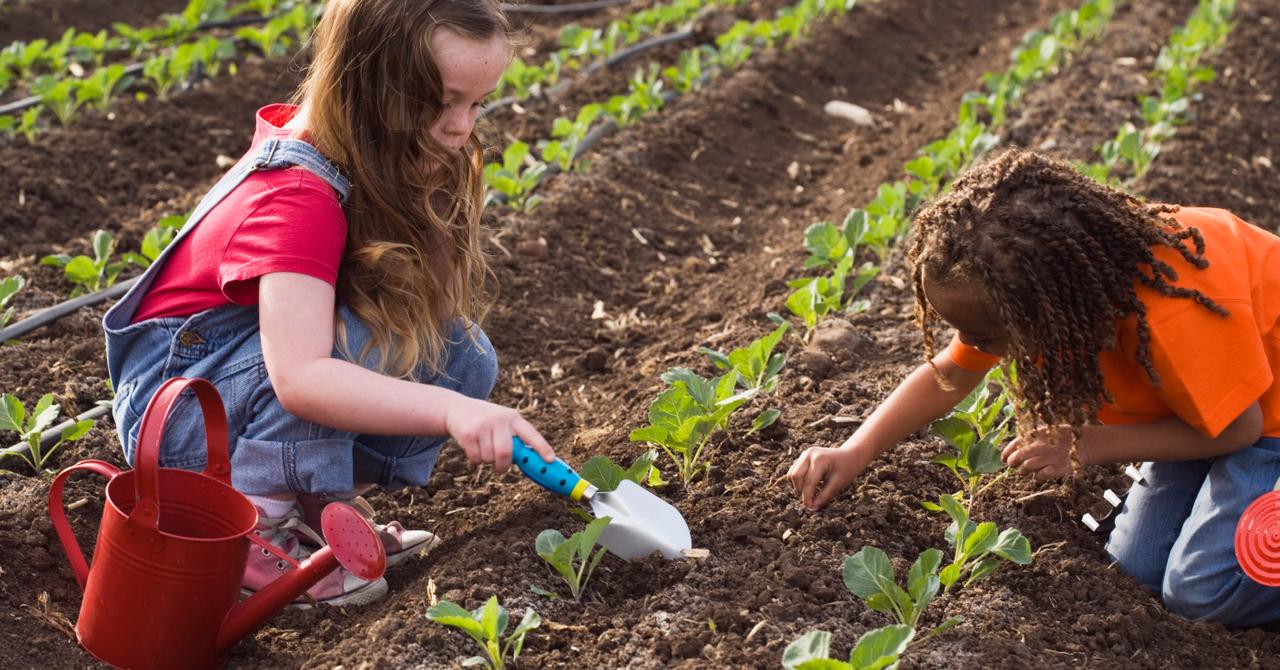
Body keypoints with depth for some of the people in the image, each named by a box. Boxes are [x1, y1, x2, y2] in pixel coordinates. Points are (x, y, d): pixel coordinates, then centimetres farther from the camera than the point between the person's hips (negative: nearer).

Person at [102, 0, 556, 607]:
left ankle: (316, 502, -2)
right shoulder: (298, 199, -31)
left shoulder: (376, 164, -5)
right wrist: (450, 409, -53)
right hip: (174, 402, -8)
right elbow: (298, 377, -45)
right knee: (356, 339, -33)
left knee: (463, 357, -9)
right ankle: (251, 528, -20)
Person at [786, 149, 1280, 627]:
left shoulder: (1174, 316, -41)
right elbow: (948, 374, -4)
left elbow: (1237, 428, -25)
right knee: (1136, 565, -3)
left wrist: (1087, 445, -27)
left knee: (1202, 589, -20)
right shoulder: (1020, 286, -20)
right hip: (1201, 394, 7)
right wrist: (852, 455, -14)